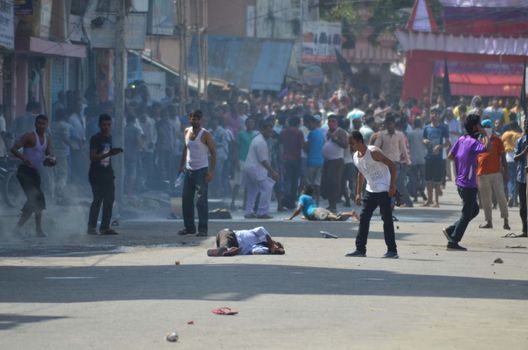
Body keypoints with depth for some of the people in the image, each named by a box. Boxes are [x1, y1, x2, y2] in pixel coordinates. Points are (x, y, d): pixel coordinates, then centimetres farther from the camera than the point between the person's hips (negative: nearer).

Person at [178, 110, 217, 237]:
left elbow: (213, 152, -9)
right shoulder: (186, 132, 9)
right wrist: (182, 165, 16)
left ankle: (203, 229, -6)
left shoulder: (205, 134, -9)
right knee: (186, 199, 8)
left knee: (201, 201, -9)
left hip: (201, 170, -6)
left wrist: (211, 171, -17)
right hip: (188, 170, 6)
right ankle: (189, 227, 18)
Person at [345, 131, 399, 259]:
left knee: (387, 219, -6)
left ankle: (392, 250, -1)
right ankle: (360, 249, 7)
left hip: (384, 190, -8)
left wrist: (392, 186, -21)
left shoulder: (373, 152, -18)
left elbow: (392, 165, -17)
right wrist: (358, 193, 17)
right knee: (363, 218, 3)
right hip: (370, 190, 8)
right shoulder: (356, 156, 7)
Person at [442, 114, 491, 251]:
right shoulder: (473, 142, -18)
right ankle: (453, 242, 4)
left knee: (474, 210, 22)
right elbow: (487, 148, -35)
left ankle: (450, 230, 18)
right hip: (468, 184, -9)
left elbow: (450, 155, 11)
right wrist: (485, 134, -20)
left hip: (461, 182, 9)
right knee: (466, 215, 1)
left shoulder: (461, 140, 7)